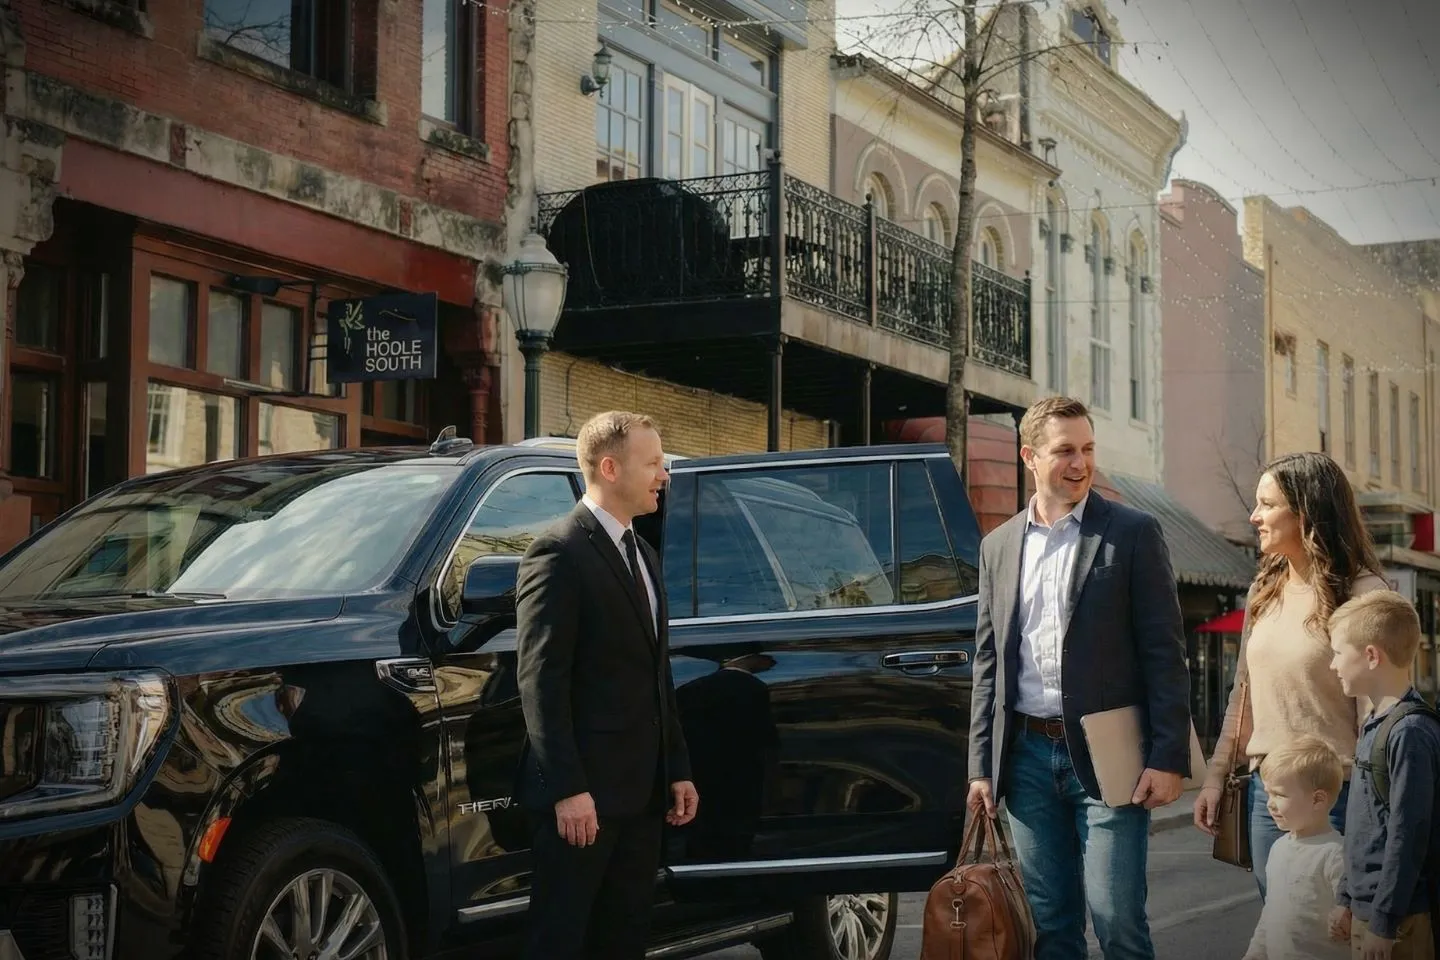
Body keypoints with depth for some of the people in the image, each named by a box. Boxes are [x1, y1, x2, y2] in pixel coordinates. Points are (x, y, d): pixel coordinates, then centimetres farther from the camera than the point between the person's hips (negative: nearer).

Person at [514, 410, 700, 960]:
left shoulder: (643, 556, 17)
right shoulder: (559, 554, -11)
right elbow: (541, 680, -16)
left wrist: (677, 769, 16)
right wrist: (568, 789, -21)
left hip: (640, 790, 9)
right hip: (584, 790, -8)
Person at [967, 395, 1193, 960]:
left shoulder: (1132, 533, -1)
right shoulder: (998, 546, 11)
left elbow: (1164, 653, -4)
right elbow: (988, 662, 14)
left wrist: (1168, 759, -11)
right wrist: (981, 766, 9)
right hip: (1028, 754, 4)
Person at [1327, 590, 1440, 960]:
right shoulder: (1372, 725, 11)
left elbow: (1408, 835, -20)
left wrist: (1384, 922, -18)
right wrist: (1345, 899, 18)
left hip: (1397, 916, -9)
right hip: (1366, 908, 9)